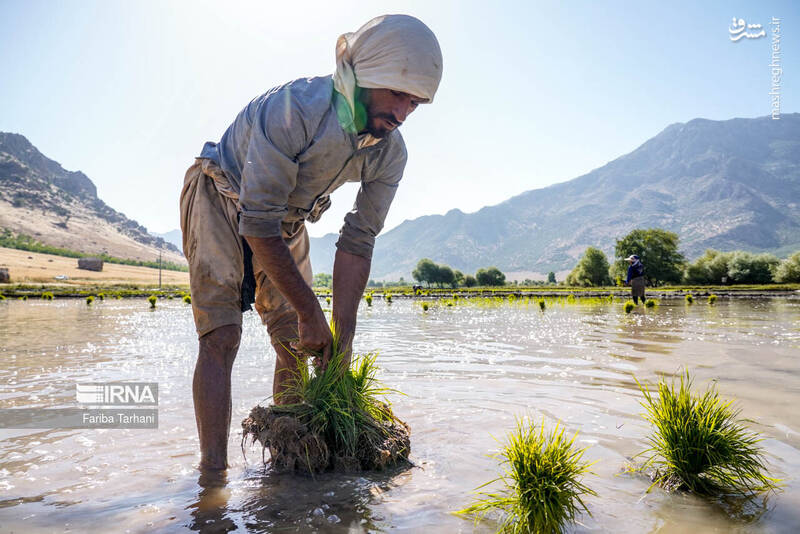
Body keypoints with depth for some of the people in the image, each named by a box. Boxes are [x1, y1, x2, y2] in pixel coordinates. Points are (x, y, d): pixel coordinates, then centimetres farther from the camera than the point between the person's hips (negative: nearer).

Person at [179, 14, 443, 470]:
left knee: (298, 344, 0)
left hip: (286, 219, 5)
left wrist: (343, 337, -17)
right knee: (222, 336, -16)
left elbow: (357, 243, -13)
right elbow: (258, 226, -33)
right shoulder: (293, 110, -35)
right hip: (223, 201, -5)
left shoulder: (390, 152, -16)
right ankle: (213, 472, -8)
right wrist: (310, 312, -27)